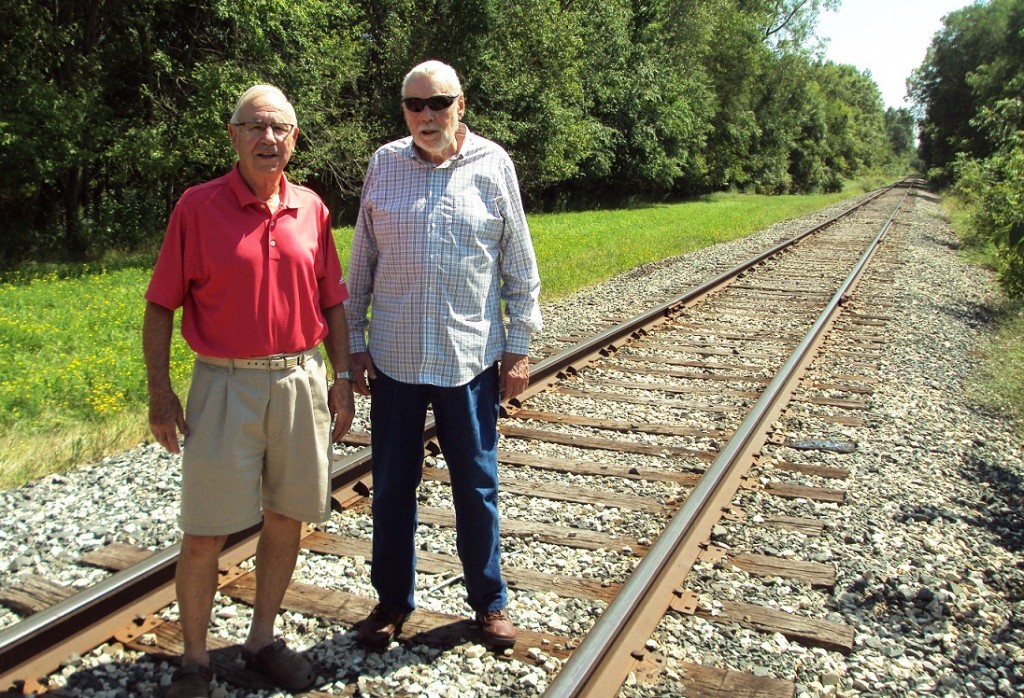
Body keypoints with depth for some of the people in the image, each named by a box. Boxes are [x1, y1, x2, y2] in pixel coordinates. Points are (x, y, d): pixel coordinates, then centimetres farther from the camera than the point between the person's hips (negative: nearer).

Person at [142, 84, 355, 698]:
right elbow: (161, 305, -1)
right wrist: (160, 392, -6)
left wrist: (343, 379, 7)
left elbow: (332, 302, 11)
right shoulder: (198, 206, -3)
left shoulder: (311, 208, 6)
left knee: (286, 518, 11)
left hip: (301, 381, 3)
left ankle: (263, 639, 30)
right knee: (204, 533, 1)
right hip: (225, 386, -3)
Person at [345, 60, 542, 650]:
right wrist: (355, 341, 6)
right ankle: (393, 601, 30)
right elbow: (362, 261, 8)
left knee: (478, 484, 10)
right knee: (393, 486, 11)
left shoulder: (492, 164, -1)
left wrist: (520, 346, 1)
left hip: (471, 356, -1)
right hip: (395, 356, 2)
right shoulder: (384, 164, 3)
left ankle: (489, 600, 29)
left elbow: (520, 264, 3)